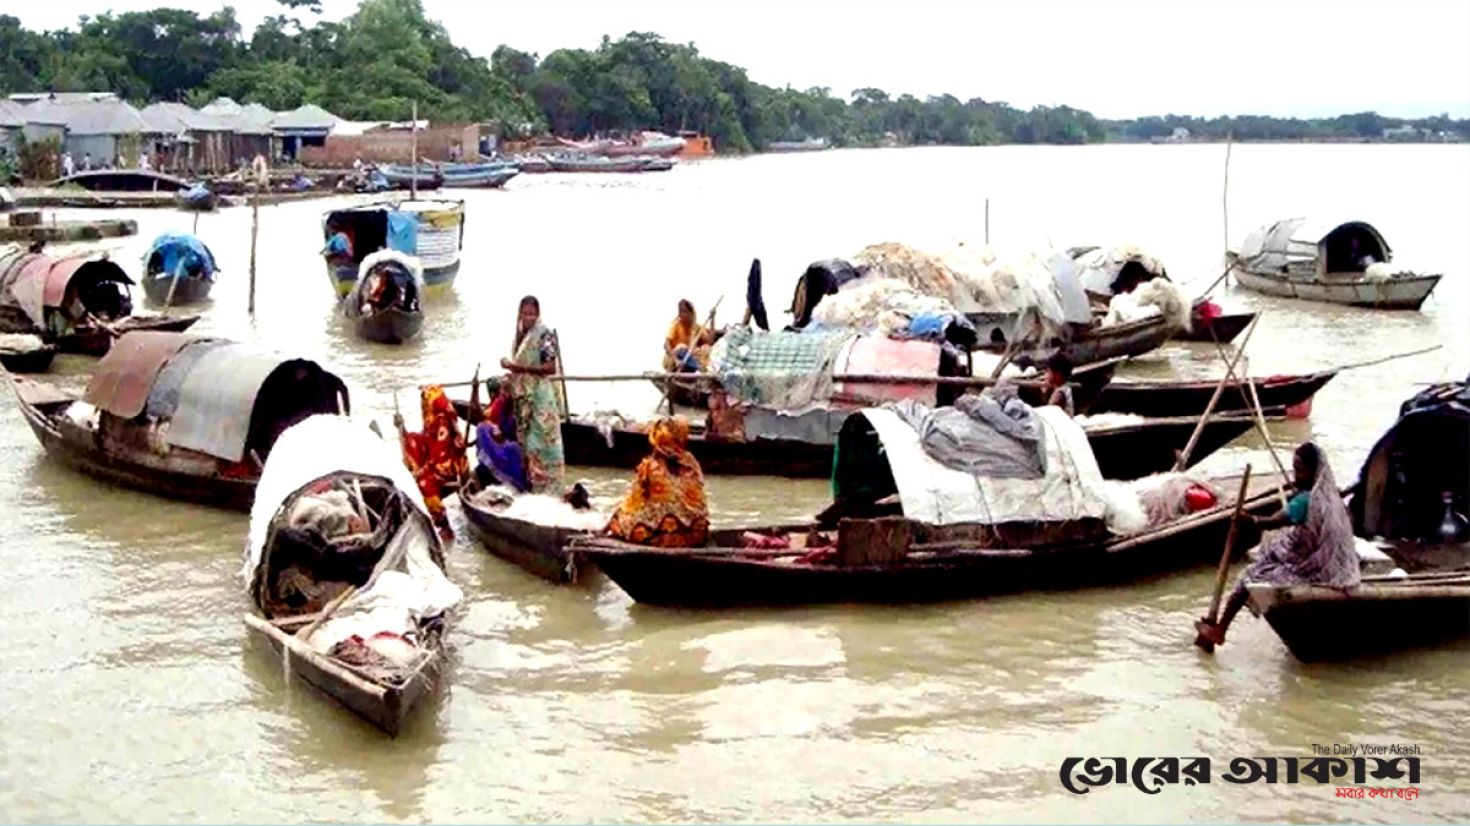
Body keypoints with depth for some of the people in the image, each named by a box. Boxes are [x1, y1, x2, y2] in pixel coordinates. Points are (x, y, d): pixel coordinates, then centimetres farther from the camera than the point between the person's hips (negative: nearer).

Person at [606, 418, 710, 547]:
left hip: (661, 535, -3)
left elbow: (634, 500, 1)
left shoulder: (649, 466, -8)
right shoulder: (691, 463, 0)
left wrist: (616, 522, 15)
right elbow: (699, 502, 7)